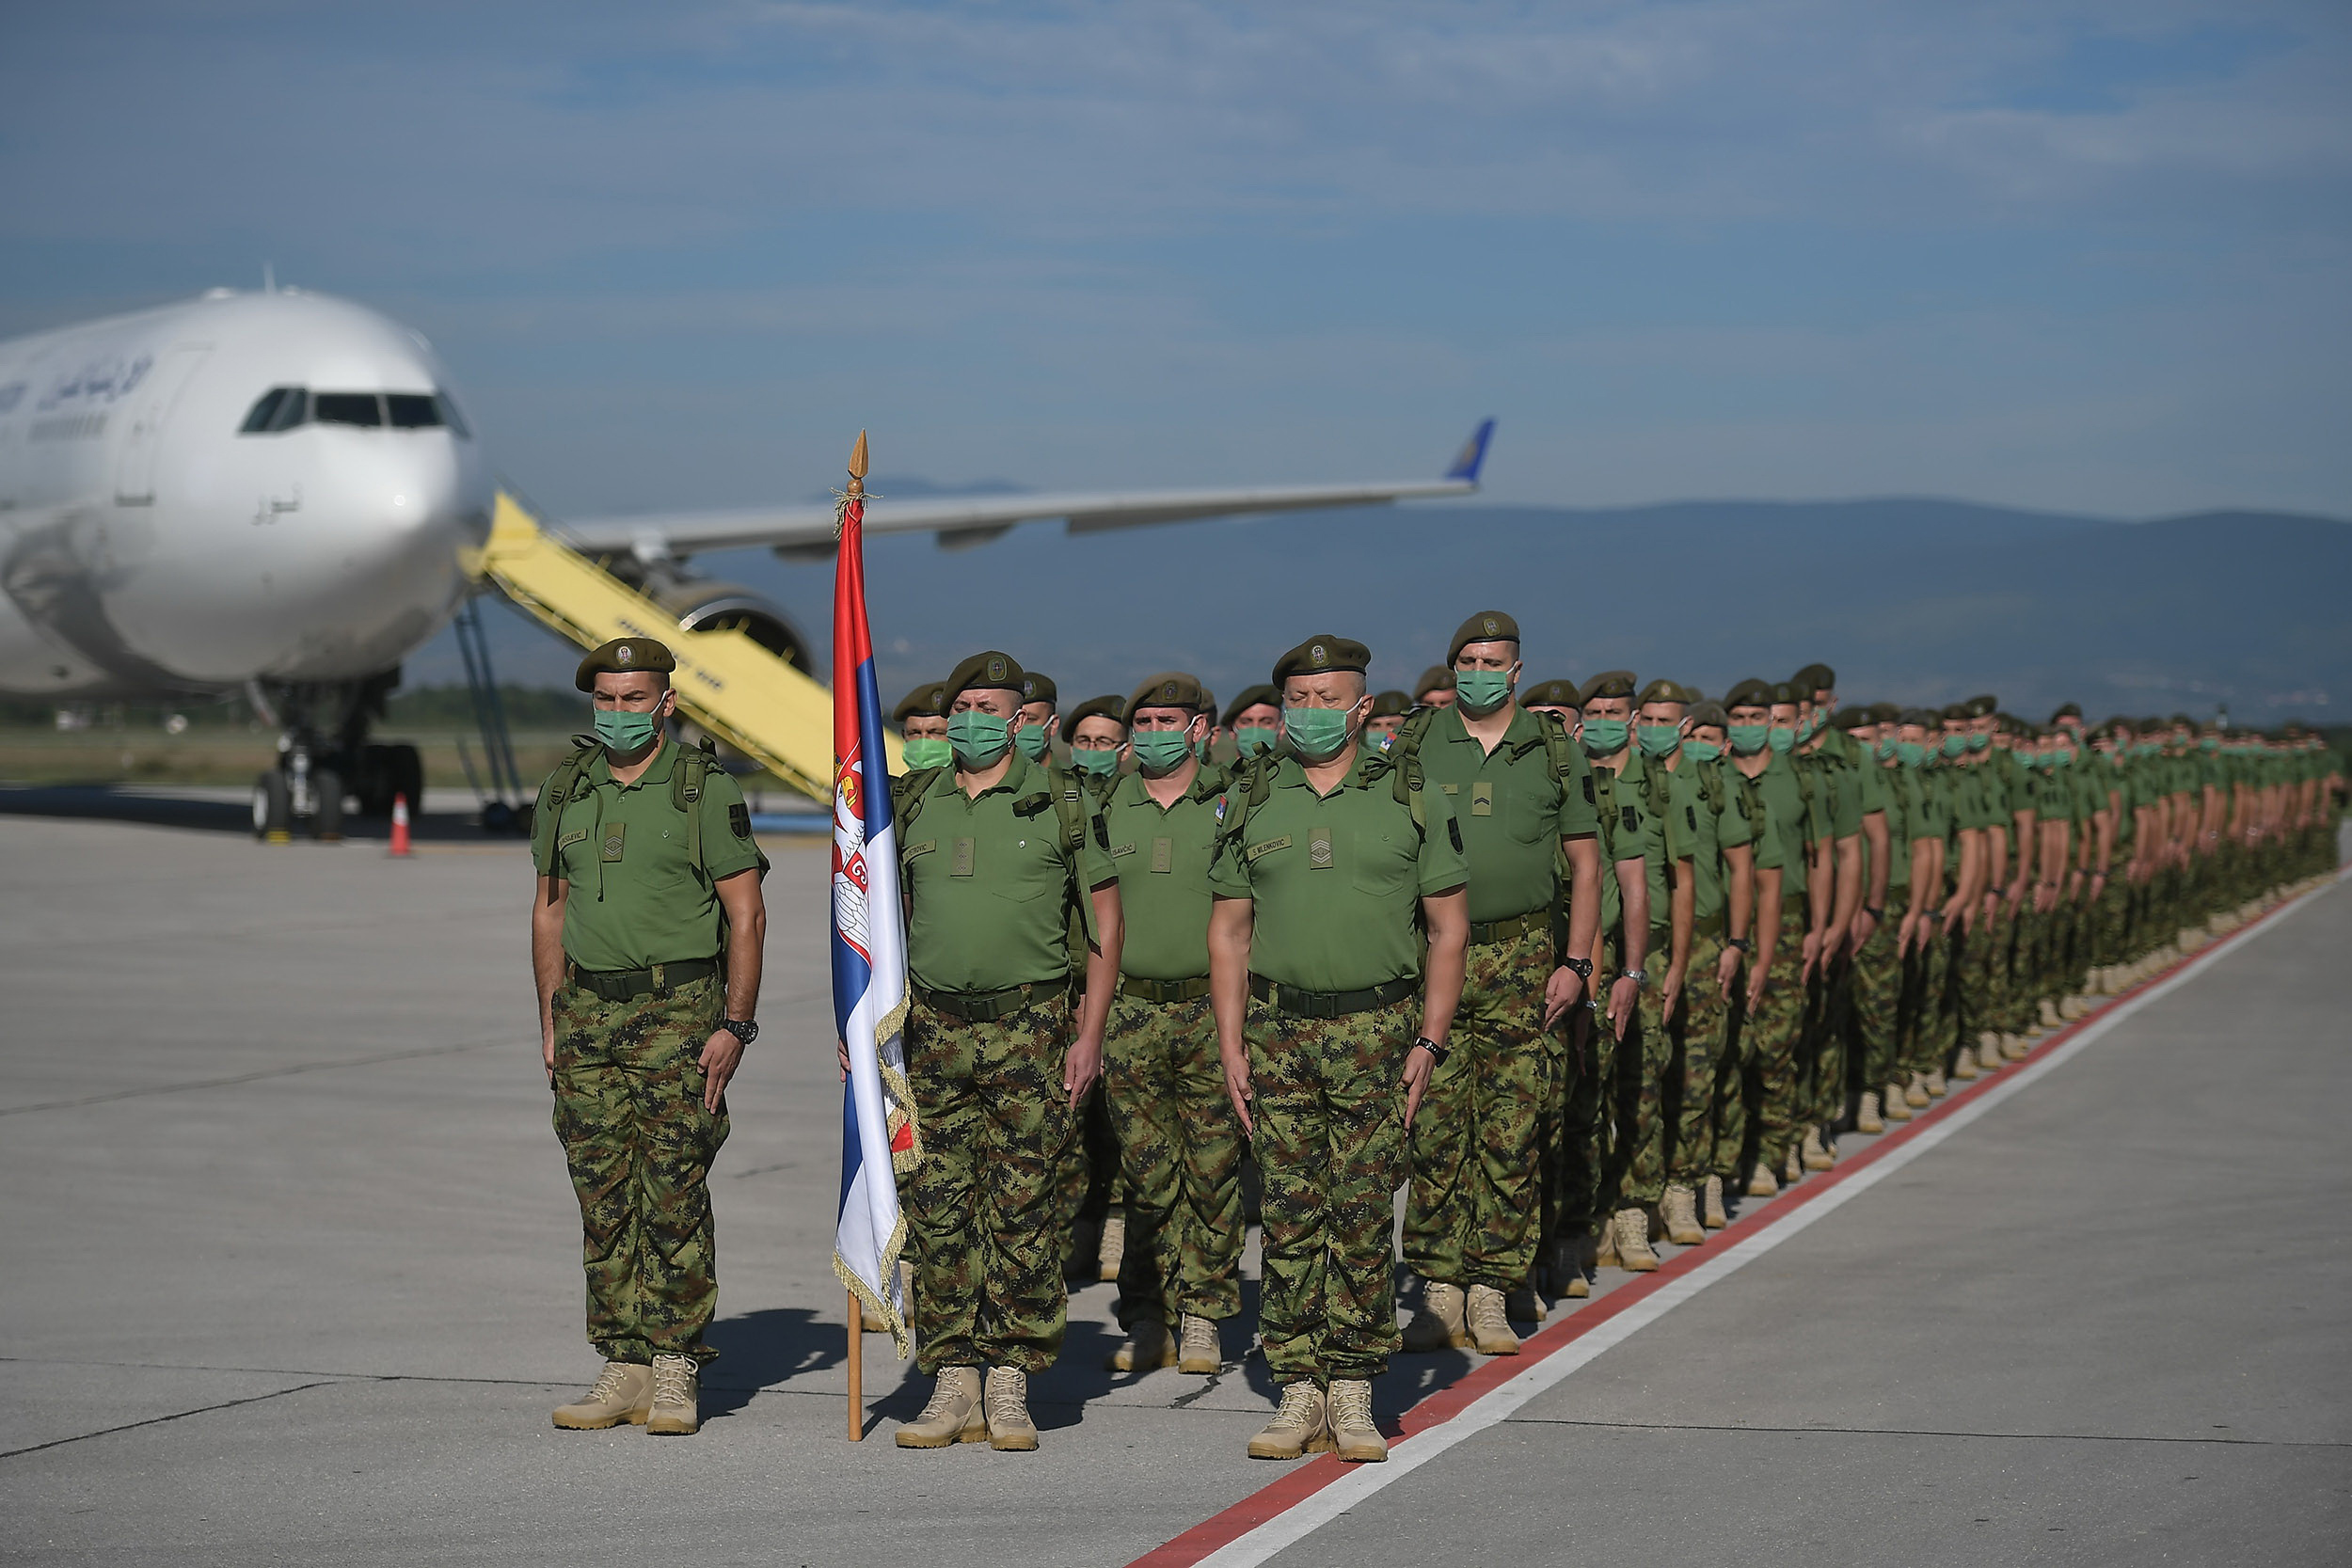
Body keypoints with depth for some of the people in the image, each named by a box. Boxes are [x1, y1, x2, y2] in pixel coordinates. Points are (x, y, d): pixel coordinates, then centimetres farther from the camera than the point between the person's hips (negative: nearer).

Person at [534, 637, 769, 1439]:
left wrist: (735, 1025, -12)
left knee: (675, 1194, -6)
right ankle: (625, 1366, 10)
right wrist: (550, 1022, 11)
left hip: (678, 1010, -5)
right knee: (604, 1197, 4)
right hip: (590, 1012, 5)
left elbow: (747, 914, -5)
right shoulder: (565, 791, 10)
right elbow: (549, 912, 16)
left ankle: (676, 1369, 1)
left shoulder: (706, 790, -4)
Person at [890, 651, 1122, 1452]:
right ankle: (953, 1383, 8)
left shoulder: (1061, 802, 0)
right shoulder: (913, 804, 10)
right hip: (934, 1026, 3)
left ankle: (1010, 1385, 3)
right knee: (939, 1208, 2)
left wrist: (1091, 1032, -5)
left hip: (1028, 1025, -3)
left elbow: (1104, 919, 2)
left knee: (1022, 1208, -3)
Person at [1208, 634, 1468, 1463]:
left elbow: (1447, 927, 5)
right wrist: (1230, 1045, 2)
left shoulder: (1412, 797, 3)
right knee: (1289, 1215, 1)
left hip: (1377, 1030, -1)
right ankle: (1298, 1393, 7)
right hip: (1278, 1029, 2)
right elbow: (1228, 930, 10)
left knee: (1363, 1215, -2)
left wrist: (1429, 1040, -4)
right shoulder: (1250, 801, 8)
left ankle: (1353, 1394, 5)